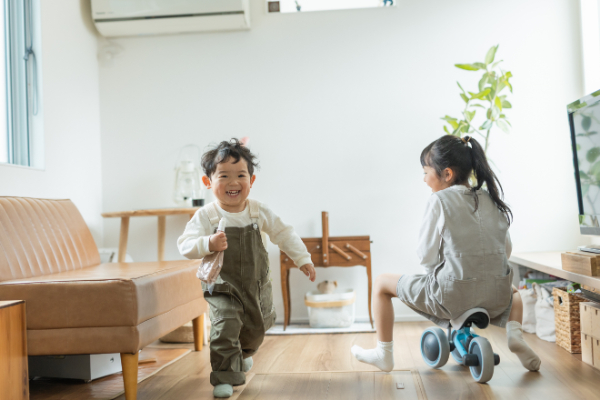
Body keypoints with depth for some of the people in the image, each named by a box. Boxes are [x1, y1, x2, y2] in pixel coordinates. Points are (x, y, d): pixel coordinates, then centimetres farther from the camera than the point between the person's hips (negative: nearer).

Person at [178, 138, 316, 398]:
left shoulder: (259, 212, -9)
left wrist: (303, 259, 1)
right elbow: (185, 245, -20)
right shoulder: (206, 216, -17)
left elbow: (284, 234, 2)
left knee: (256, 328, 21)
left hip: (257, 284, 4)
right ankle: (224, 377, -2)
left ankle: (244, 352, 54)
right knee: (225, 328, -19)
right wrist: (208, 244, -38)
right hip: (222, 287, -4)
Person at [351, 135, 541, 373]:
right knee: (512, 292, 43)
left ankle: (384, 355, 19)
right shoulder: (491, 199, 9)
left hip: (451, 294, -5)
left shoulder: (440, 200, -8)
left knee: (382, 284, 14)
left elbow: (427, 256, -8)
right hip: (495, 298, 5)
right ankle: (514, 333, 12)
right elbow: (506, 251, 14)